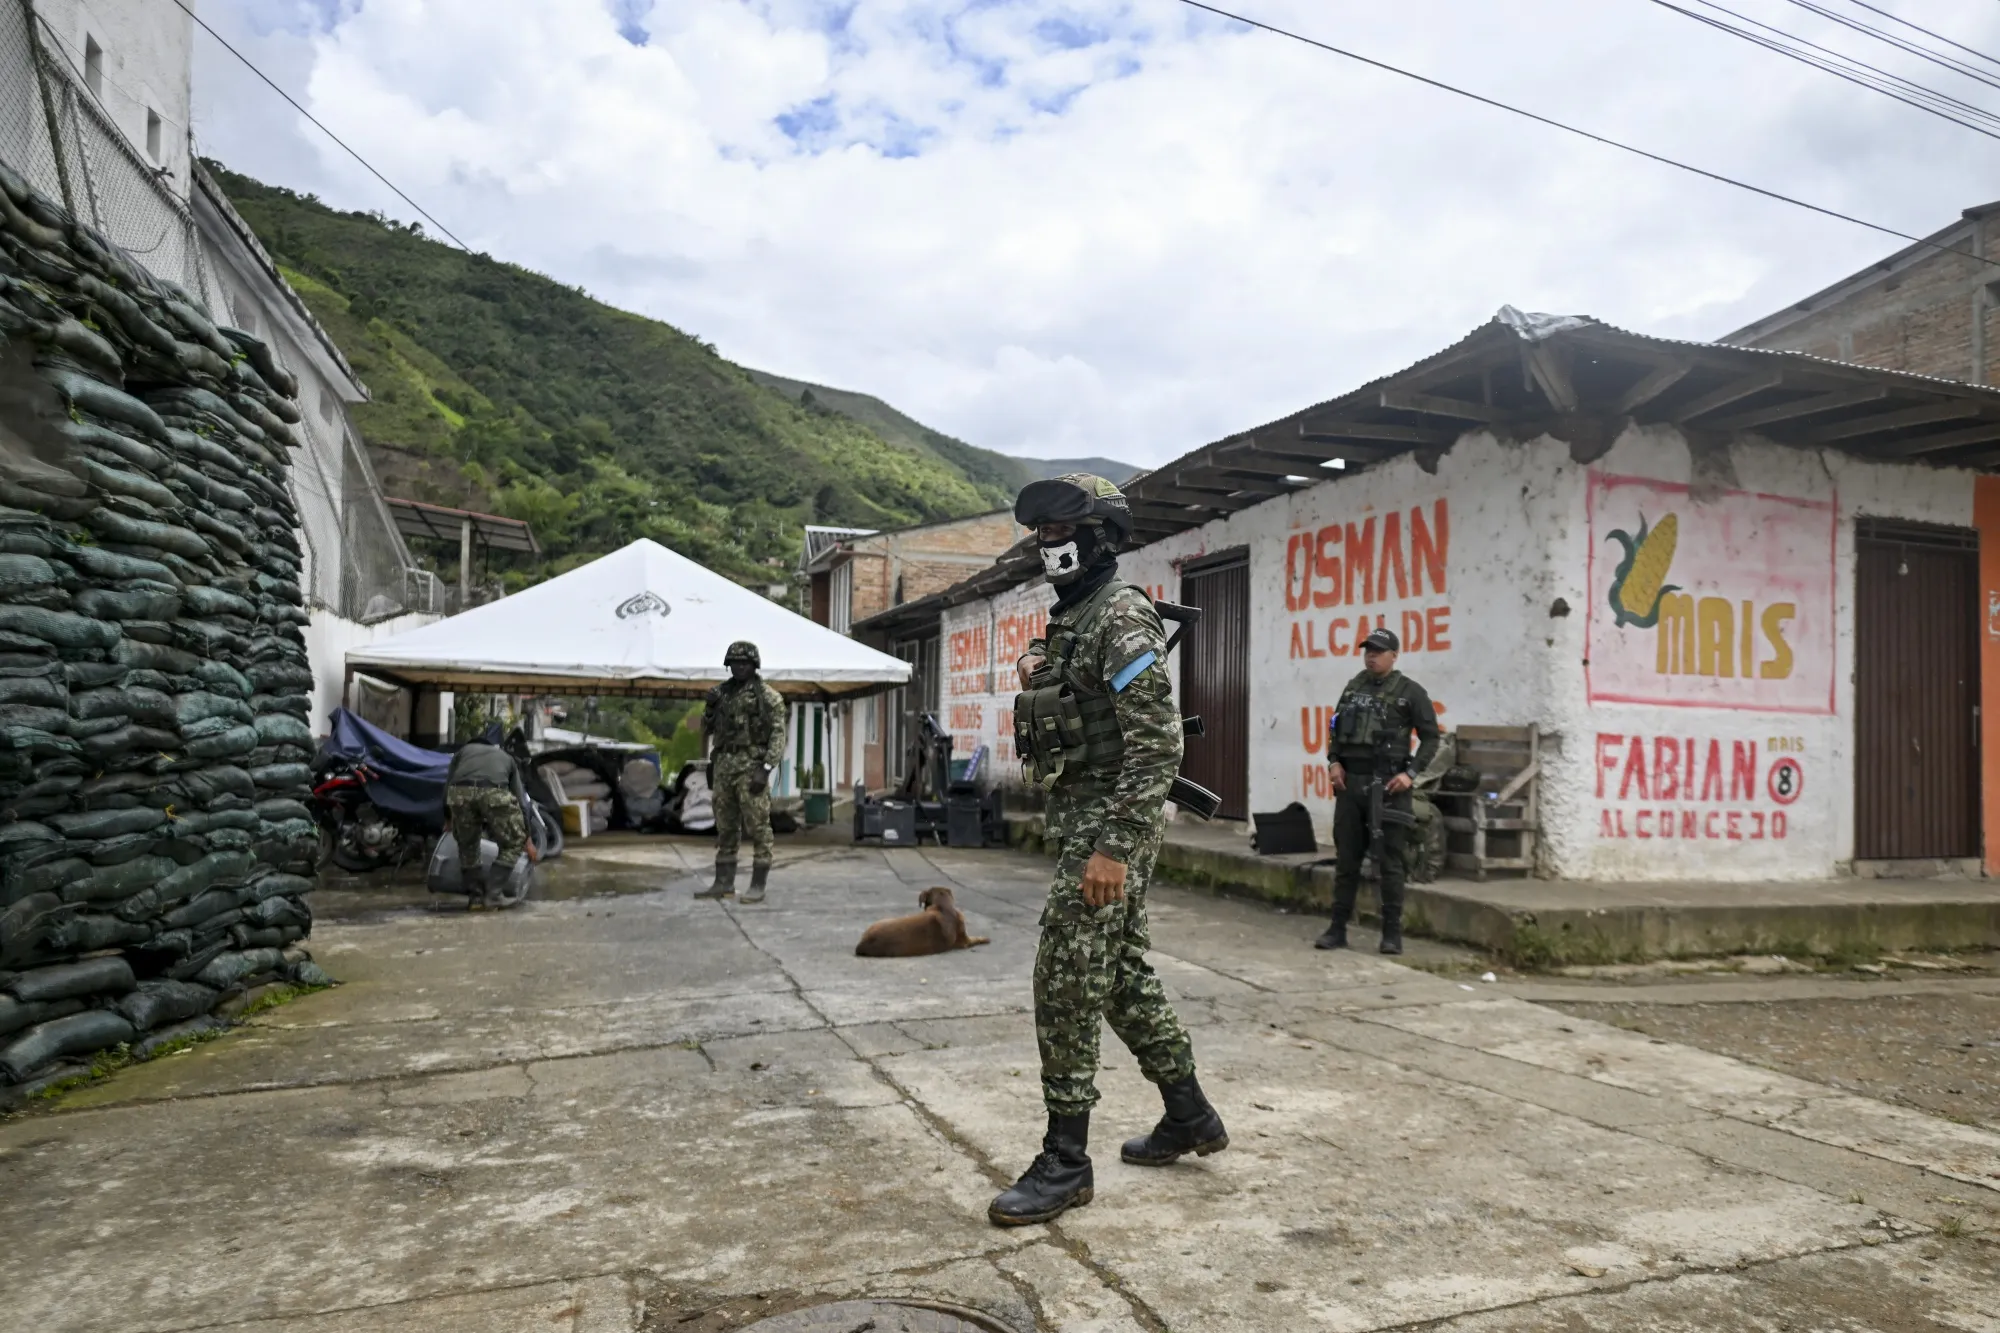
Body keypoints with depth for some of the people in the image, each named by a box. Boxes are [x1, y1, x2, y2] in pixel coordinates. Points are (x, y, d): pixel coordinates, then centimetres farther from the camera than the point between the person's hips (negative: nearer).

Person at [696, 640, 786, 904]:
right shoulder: (722, 693, 14)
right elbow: (707, 728, 22)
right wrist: (710, 707, 2)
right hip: (723, 764, 7)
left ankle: (758, 886, -1)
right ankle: (724, 882, 18)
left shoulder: (768, 697, -5)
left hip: (751, 766, -6)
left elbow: (778, 736, -10)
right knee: (725, 826, 11)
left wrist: (766, 769, -18)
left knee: (758, 826, -5)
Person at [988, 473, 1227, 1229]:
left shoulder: (1122, 617, -15)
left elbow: (1157, 743, -22)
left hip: (1109, 825, -10)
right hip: (1078, 819, 10)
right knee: (1123, 978, 17)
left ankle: (1065, 1164, 5)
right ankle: (1189, 1116, 31)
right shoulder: (1069, 620, 16)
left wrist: (1113, 848, -26)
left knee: (1066, 986, -6)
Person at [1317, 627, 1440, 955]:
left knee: (1389, 862, 0)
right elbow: (1336, 727, 18)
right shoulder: (1353, 686, 13)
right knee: (1346, 859, 8)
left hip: (1386, 784, -5)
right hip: (1350, 782, 5)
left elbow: (1430, 737, -3)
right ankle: (1338, 929, 14)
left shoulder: (1409, 691, -2)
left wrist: (1411, 773, -13)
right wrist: (1334, 761, 3)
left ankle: (1392, 932, 8)